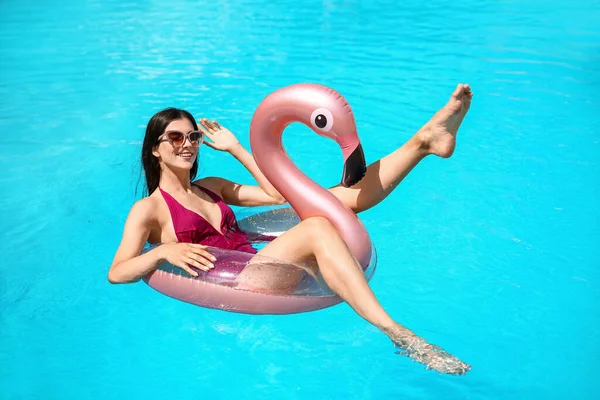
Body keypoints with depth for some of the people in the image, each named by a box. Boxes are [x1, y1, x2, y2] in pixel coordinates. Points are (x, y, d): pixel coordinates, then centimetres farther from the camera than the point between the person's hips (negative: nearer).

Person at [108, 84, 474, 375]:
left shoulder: (211, 187, 24)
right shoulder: (148, 209, 5)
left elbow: (277, 193, 20)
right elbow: (116, 273, -7)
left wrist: (236, 148, 21)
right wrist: (164, 251, -25)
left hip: (256, 268, 7)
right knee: (317, 229, -32)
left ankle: (425, 140, -17)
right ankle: (400, 337, -39)